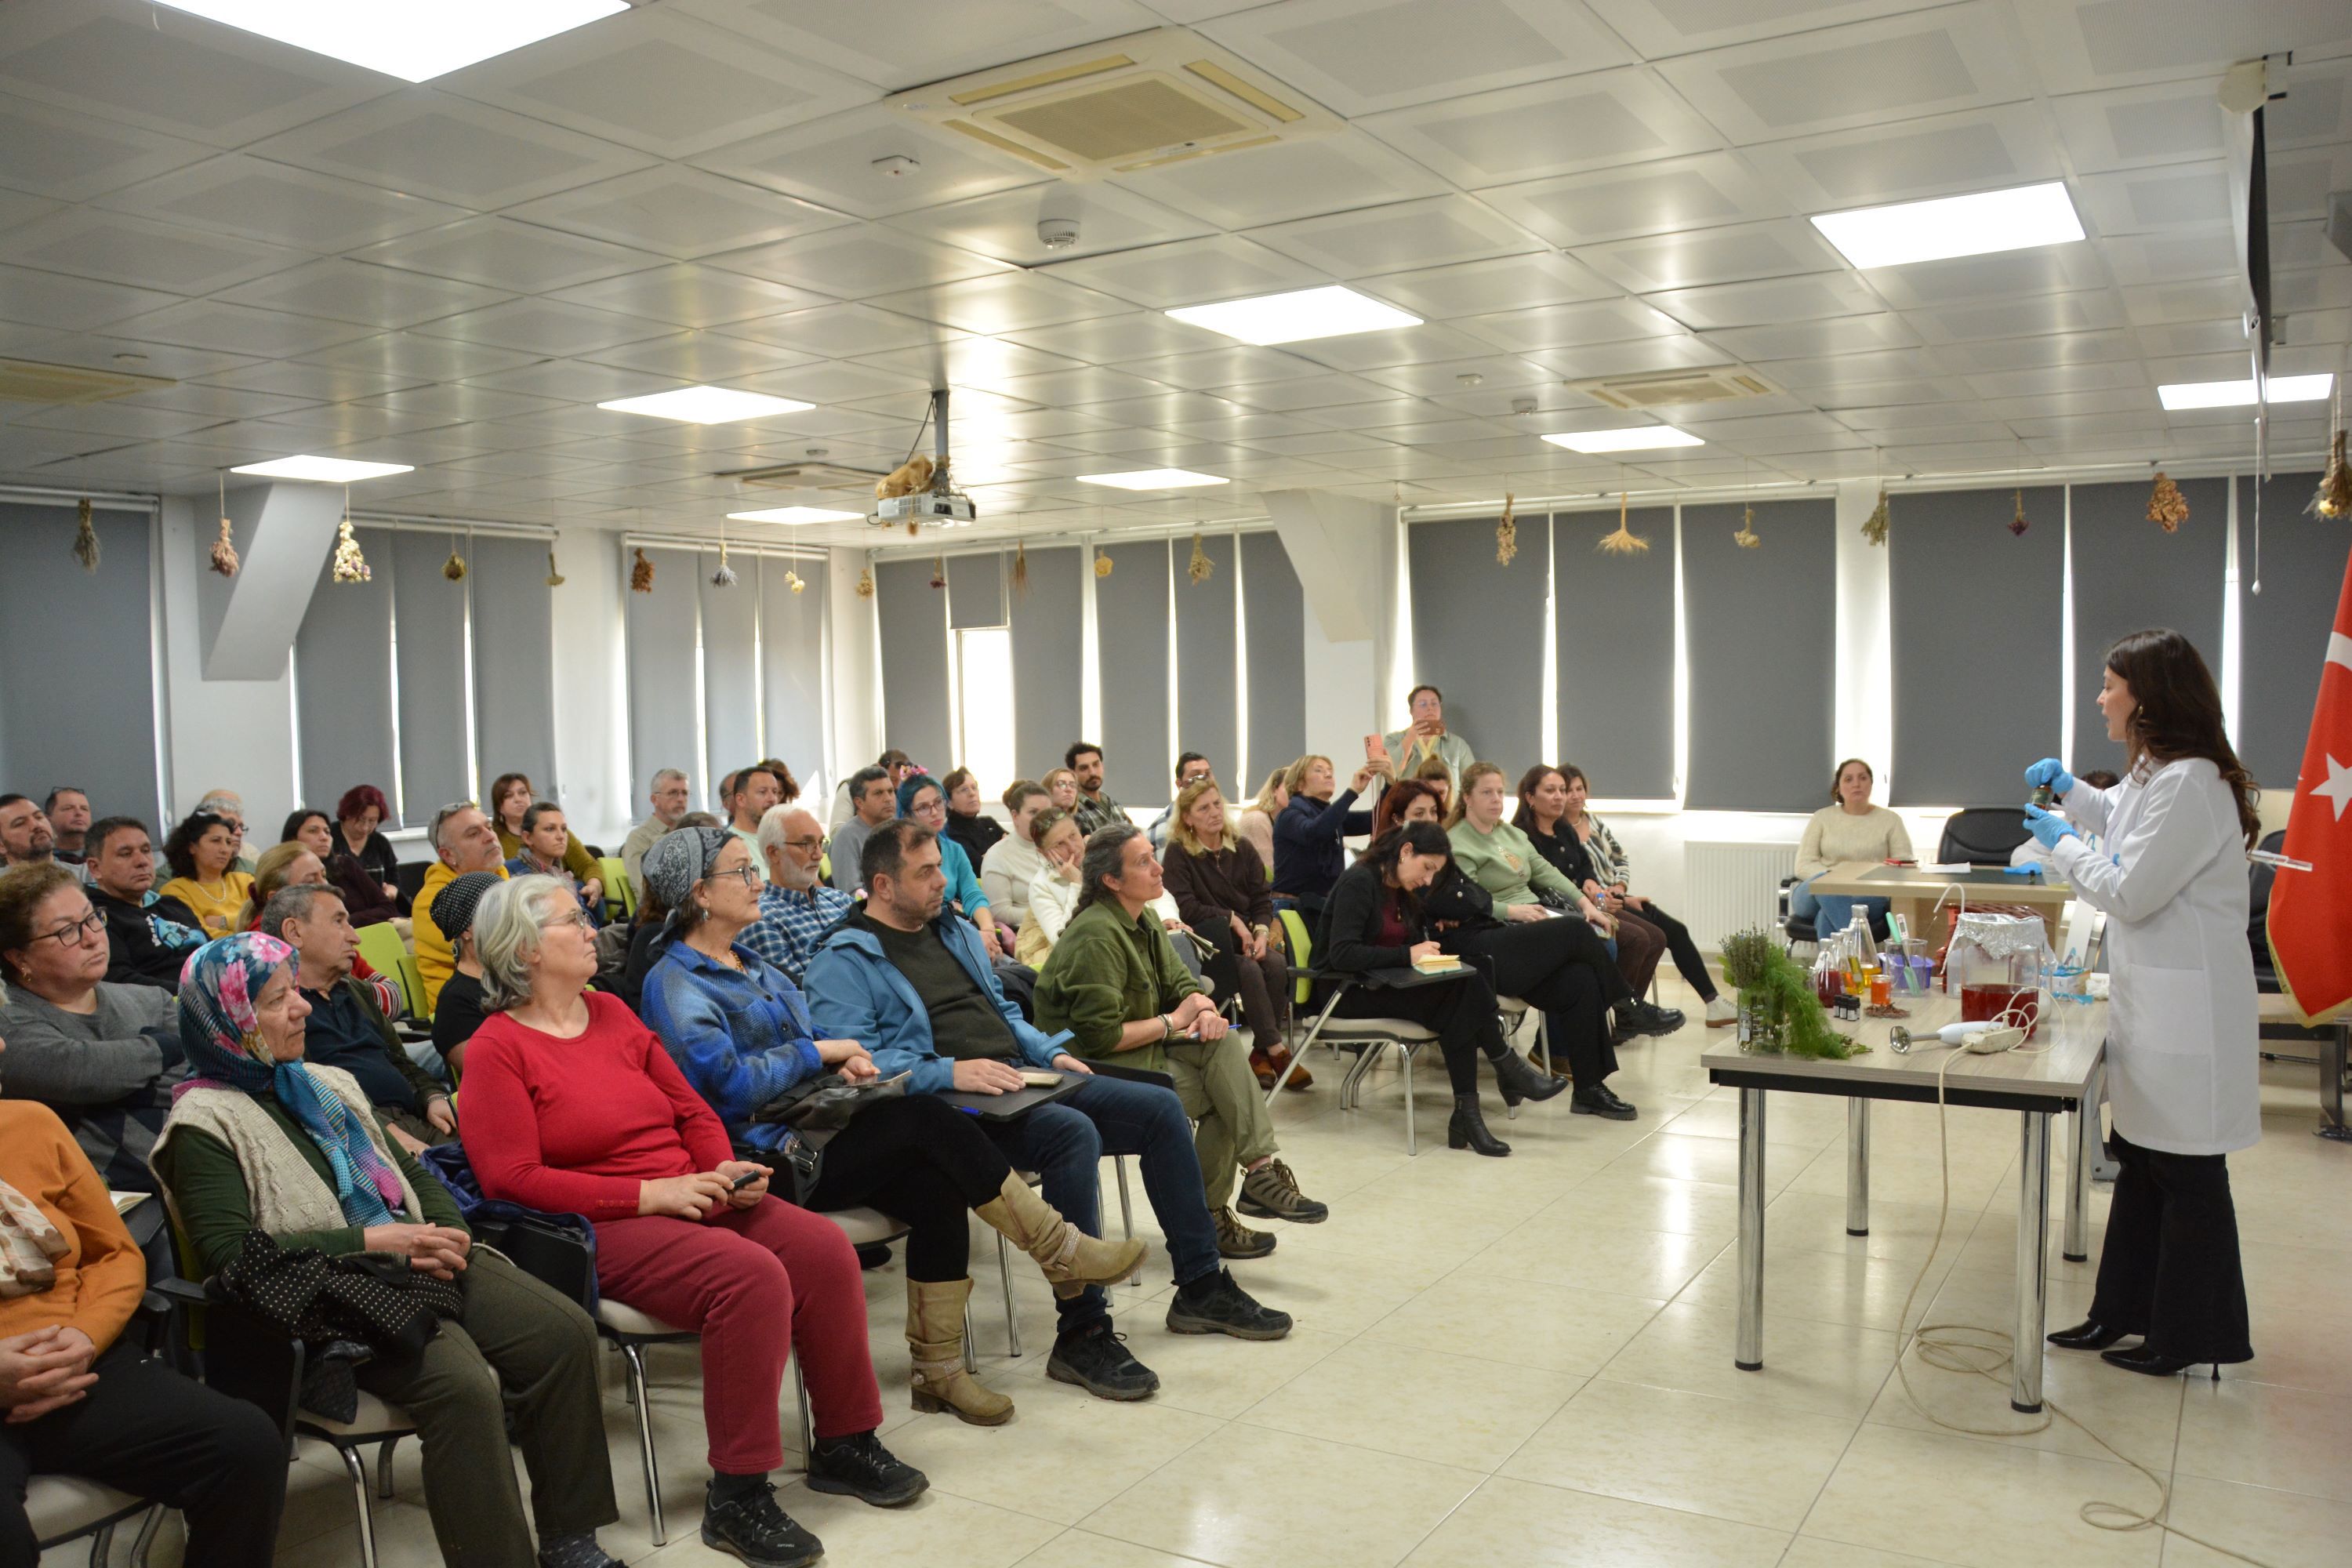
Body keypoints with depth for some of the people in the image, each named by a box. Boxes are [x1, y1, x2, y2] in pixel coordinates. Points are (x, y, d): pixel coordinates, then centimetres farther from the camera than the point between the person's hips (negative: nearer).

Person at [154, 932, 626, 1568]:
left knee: (566, 1332, -13)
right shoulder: (204, 1124, -3)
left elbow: (411, 1171, 24)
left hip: (415, 1268, 7)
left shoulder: (328, 1084, 19)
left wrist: (447, 1233, 2)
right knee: (463, 1384, -32)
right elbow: (230, 1255, -14)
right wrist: (371, 1242, -17)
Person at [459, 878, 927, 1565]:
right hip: (604, 1227, -7)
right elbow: (515, 1179, -14)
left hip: (694, 1196, 7)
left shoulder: (612, 1012, 15)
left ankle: (845, 1444, 2)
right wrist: (651, 1194, -18)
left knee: (823, 1247, -15)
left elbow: (691, 1109, 18)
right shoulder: (497, 1050, -5)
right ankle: (737, 1499, -18)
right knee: (750, 1275, -30)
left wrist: (726, 1167, -3)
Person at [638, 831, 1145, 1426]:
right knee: (927, 1119, -24)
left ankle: (938, 1370, -9)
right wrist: (818, 1052, -10)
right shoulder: (675, 984, -8)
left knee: (936, 1189, -18)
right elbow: (730, 1081, -20)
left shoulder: (750, 964, 20)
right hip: (762, 1159, -8)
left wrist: (839, 1064, 1)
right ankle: (1062, 1251, -13)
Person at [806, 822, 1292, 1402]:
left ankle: (1200, 1287, 8)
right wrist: (950, 1071, -27)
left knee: (1161, 1109, -3)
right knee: (1075, 1133, -34)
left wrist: (1051, 1052, 11)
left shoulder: (955, 931, 21)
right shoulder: (845, 961, -5)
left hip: (1021, 1077, 9)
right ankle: (1082, 1334, -25)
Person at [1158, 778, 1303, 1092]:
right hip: (1205, 944, -4)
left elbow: (1263, 900, 9)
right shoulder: (1177, 853, -4)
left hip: (1245, 938, 5)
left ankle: (1261, 1054, -17)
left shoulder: (1241, 849, 12)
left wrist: (1261, 931, -11)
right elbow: (1184, 908, -12)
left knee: (1276, 965, -26)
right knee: (1249, 971, -31)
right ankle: (1277, 1052, -23)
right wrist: (1232, 919, -12)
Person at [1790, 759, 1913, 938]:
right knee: (1826, 885, -39)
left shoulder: (1890, 820, 15)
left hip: (1870, 897, 0)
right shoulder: (1822, 818, 15)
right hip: (1817, 891, 1)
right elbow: (1804, 866, 6)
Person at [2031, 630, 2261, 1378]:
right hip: (2151, 1000, 10)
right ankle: (2125, 1312, 28)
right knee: (2141, 1158, 17)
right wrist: (2070, 790, 18)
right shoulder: (2154, 772, 11)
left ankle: (2193, 1337, 16)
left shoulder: (2190, 784, -21)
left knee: (2186, 1173, 3)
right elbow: (2122, 824, 33)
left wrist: (2061, 844, -6)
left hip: (2186, 1008, -10)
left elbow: (2129, 892, -20)